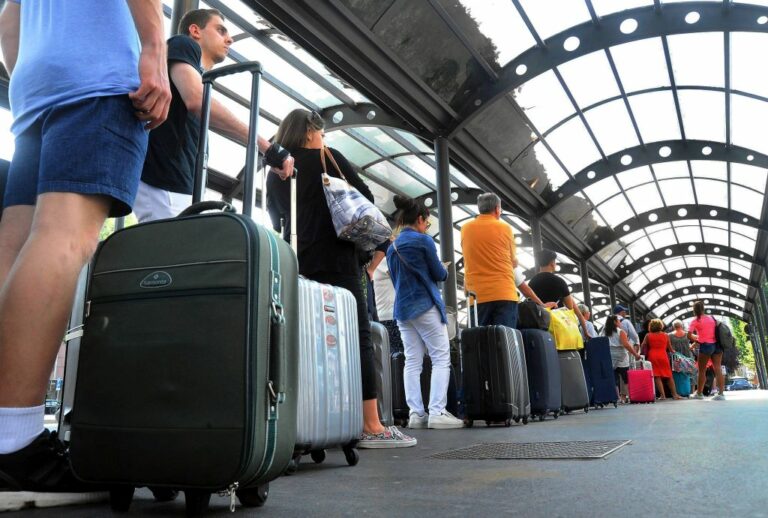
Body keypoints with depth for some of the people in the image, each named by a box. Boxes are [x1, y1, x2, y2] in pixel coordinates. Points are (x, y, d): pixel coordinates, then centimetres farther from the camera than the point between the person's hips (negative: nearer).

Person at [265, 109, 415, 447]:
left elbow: (275, 220, 19)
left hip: (296, 266, 6)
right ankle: (372, 428, -7)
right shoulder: (327, 158, 2)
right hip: (335, 261, -6)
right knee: (358, 340, -6)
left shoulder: (274, 175, 17)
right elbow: (365, 199, 1)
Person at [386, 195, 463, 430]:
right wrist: (442, 271, 22)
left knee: (412, 362, 5)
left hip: (402, 308, 7)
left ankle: (415, 413, 3)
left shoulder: (392, 248, 14)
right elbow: (439, 274, 1)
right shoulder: (423, 240, -5)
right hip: (425, 305, -7)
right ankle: (437, 412, -9)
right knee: (441, 358, -3)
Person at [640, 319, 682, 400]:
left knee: (657, 376, -1)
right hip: (663, 356, 1)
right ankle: (675, 394, 14)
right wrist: (673, 351, 31)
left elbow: (643, 346, 1)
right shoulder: (665, 335, 7)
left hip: (652, 356, -1)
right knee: (668, 376, 12)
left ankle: (662, 395, -7)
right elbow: (670, 348, 11)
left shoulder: (648, 335, 4)